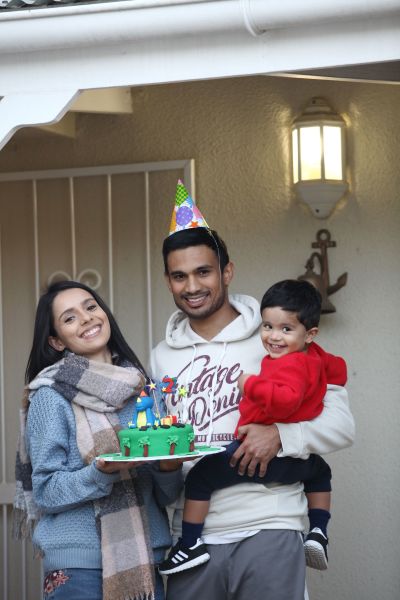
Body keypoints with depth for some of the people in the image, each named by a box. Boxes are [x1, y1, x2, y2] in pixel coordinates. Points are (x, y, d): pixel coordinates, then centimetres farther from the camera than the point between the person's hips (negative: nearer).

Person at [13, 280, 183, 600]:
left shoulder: (140, 388, 8)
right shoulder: (51, 395, -5)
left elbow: (167, 493, 10)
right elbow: (45, 492, -8)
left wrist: (169, 468, -11)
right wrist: (102, 472, -23)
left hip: (146, 560, 4)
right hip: (79, 566, -4)